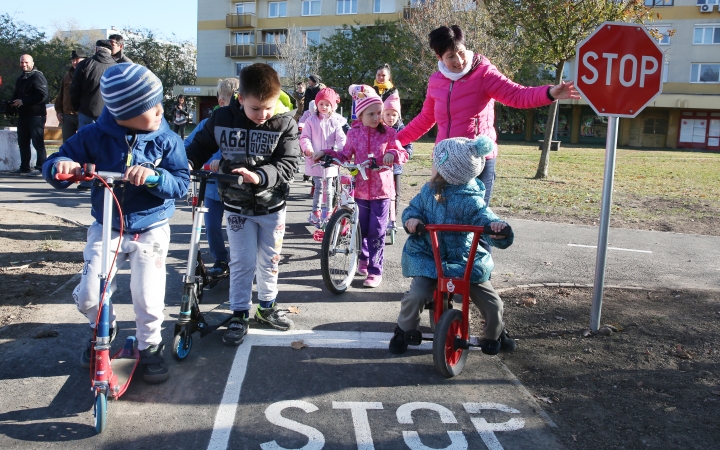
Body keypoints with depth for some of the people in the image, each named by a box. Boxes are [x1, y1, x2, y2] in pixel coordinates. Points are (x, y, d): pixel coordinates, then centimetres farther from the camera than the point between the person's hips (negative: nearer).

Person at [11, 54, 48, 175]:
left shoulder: (37, 76, -7)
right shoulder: (20, 79, 21)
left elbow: (43, 95, -19)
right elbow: (16, 95, 29)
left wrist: (24, 101, -20)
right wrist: (13, 103, 5)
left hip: (36, 115, -9)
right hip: (23, 115, 9)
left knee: (37, 142, -8)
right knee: (23, 142, 12)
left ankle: (41, 167, -4)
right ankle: (24, 167, 19)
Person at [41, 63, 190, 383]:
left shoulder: (166, 140, -10)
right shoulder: (95, 136, -10)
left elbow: (181, 183, -16)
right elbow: (54, 164, -5)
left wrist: (154, 176, -36)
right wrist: (61, 166, -30)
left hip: (151, 230, -1)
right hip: (106, 228, 1)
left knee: (148, 298, -4)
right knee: (88, 295, -3)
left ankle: (150, 347, 24)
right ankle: (104, 329, 32)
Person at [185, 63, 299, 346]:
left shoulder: (285, 123, -14)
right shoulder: (222, 119, -10)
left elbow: (288, 164, -20)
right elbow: (201, 145, 4)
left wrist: (259, 176, -35)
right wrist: (187, 164, -15)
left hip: (272, 205, 0)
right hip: (237, 206, 0)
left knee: (269, 260, 15)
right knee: (241, 262, 4)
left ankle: (267, 306, 35)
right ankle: (239, 315, 18)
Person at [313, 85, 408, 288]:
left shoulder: (388, 133, -4)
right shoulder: (354, 133, 1)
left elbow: (403, 154, -6)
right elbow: (344, 155, 8)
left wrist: (394, 153, -28)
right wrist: (325, 153, -5)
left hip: (382, 189, -2)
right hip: (361, 188, 3)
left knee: (377, 231, 0)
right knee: (362, 228, 14)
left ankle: (375, 270, 8)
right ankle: (364, 256, 40)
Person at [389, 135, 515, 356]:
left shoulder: (471, 201, -16)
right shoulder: (428, 191, -1)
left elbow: (484, 218, -25)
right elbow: (413, 208, 7)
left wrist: (497, 226, -50)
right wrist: (412, 219, -18)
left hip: (464, 261, -2)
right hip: (428, 257, 2)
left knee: (493, 304, -2)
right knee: (416, 295, -22)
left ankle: (494, 335, 32)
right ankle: (404, 331, 8)